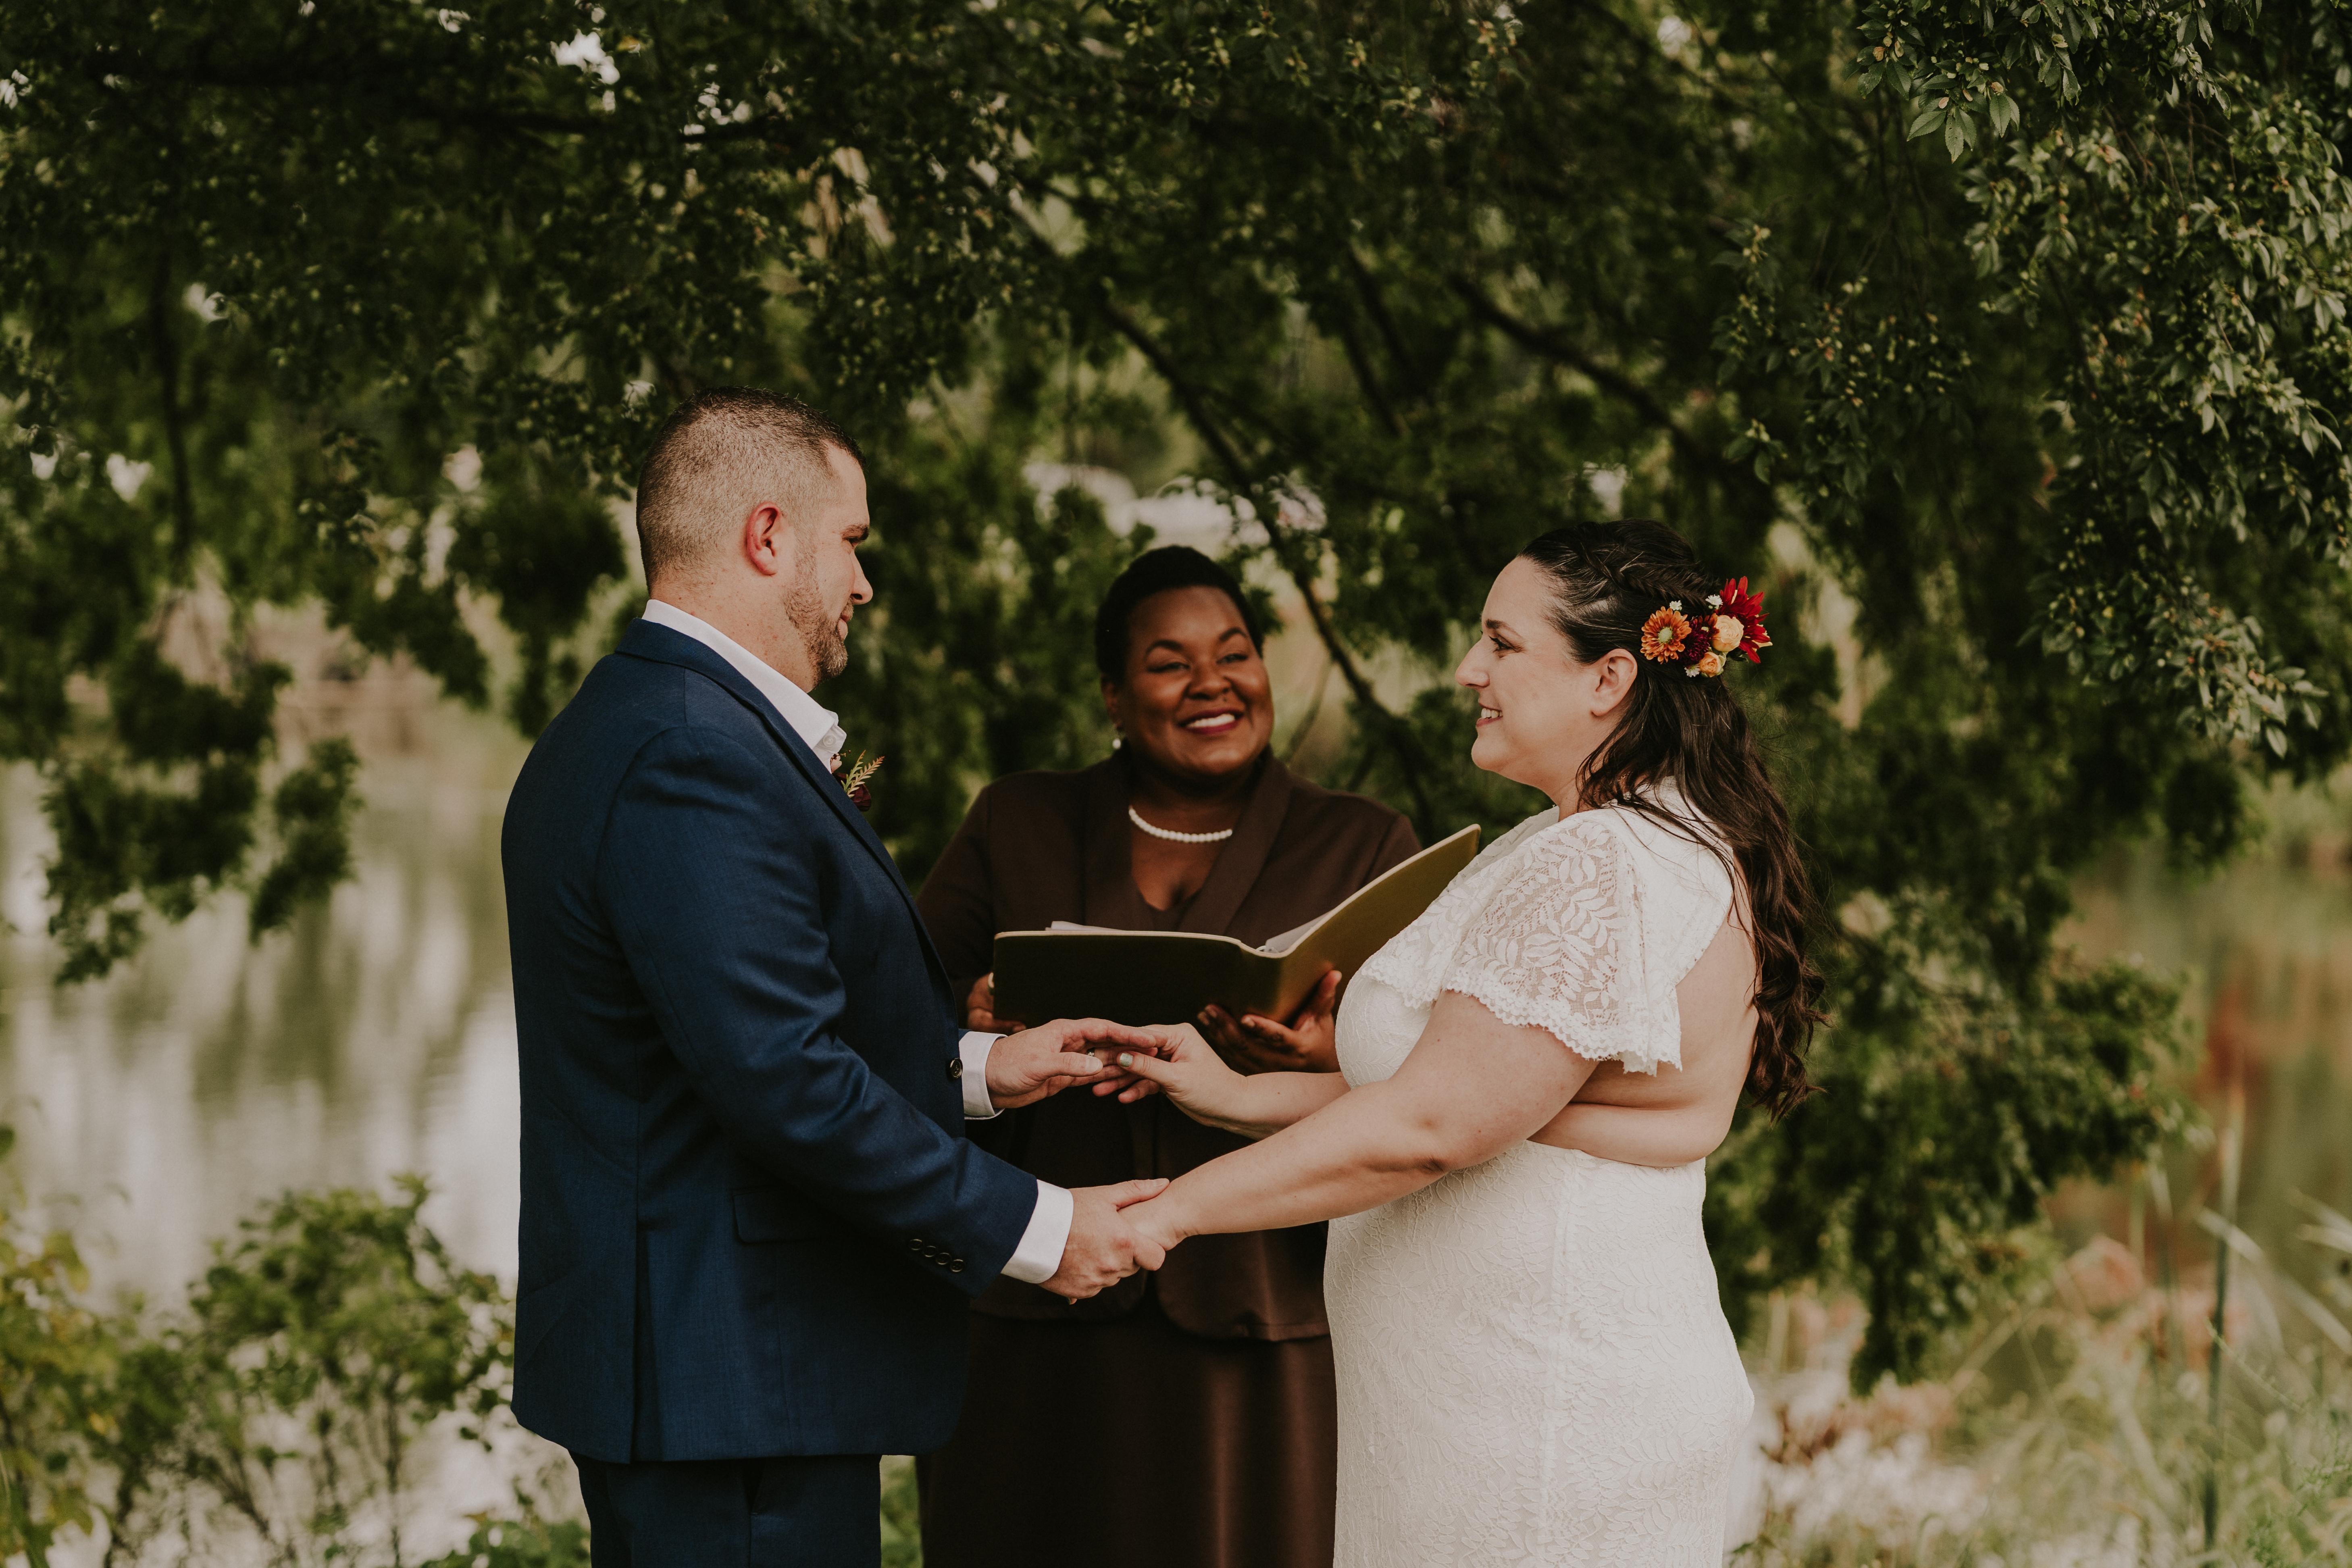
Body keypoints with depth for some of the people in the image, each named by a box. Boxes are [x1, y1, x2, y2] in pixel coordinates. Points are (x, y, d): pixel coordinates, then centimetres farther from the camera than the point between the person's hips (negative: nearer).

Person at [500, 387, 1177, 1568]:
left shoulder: (619, 727, 15)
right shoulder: (693, 758, -20)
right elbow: (785, 1081, -25)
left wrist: (974, 1069, 15)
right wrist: (1032, 1227, -17)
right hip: (733, 1379, -11)